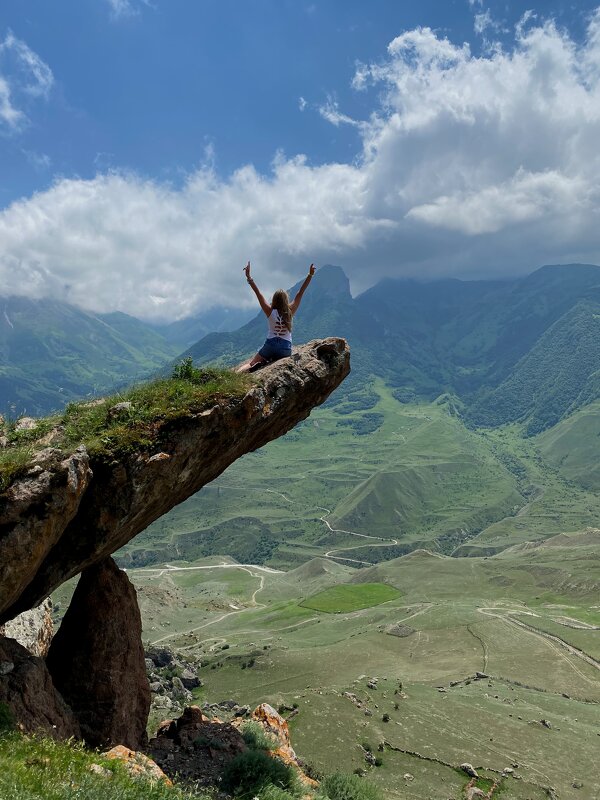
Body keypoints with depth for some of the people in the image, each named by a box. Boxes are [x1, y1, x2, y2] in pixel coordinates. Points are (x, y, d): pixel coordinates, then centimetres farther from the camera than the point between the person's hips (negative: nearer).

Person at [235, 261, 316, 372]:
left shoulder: (270, 312, -6)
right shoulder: (290, 312, -3)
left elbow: (258, 294, -9)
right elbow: (300, 294, -1)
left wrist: (248, 277, -9)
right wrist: (310, 275, 0)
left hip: (271, 345, -1)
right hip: (286, 349, 1)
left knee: (251, 364, 9)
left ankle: (237, 374, -18)